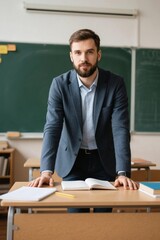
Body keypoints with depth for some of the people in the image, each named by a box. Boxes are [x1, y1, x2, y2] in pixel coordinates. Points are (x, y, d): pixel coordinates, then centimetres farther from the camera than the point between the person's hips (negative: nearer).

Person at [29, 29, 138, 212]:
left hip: (104, 160, 0)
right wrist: (46, 171, -30)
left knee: (104, 212, 8)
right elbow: (52, 128, -18)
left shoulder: (115, 83, -13)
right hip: (72, 160, 0)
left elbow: (120, 129, -18)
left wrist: (123, 172, -29)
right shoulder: (60, 84, -12)